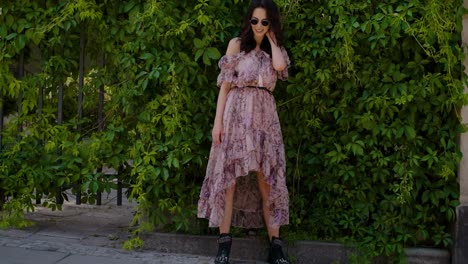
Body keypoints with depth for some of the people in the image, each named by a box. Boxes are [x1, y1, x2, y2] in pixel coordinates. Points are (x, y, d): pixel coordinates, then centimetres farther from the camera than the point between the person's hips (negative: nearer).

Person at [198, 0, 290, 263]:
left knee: (267, 180, 0)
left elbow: (279, 66, -11)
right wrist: (218, 121, -7)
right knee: (229, 176, -6)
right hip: (237, 114, -2)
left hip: (265, 117, 2)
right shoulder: (237, 44, 7)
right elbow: (225, 85, 2)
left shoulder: (277, 50, 15)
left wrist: (271, 38, 3)